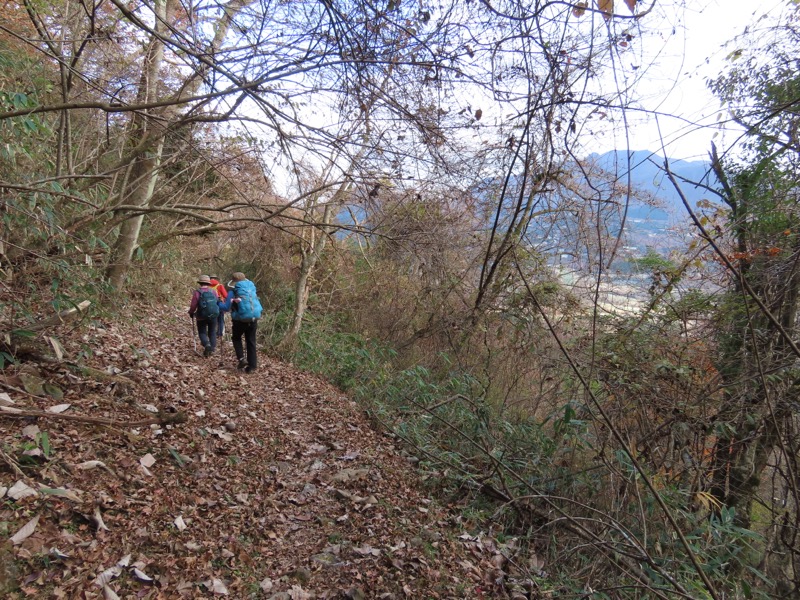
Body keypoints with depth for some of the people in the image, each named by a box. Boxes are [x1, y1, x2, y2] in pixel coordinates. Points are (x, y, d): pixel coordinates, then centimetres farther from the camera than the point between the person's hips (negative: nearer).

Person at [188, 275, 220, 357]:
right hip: (213, 316, 2)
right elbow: (218, 302, 2)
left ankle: (207, 344, -16)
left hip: (202, 317, -2)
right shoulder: (213, 291, -2)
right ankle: (212, 348, 10)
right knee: (212, 332, 16)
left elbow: (193, 305, -10)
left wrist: (191, 313, 8)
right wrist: (217, 311, 19)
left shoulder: (197, 292, -11)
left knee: (202, 332, 10)